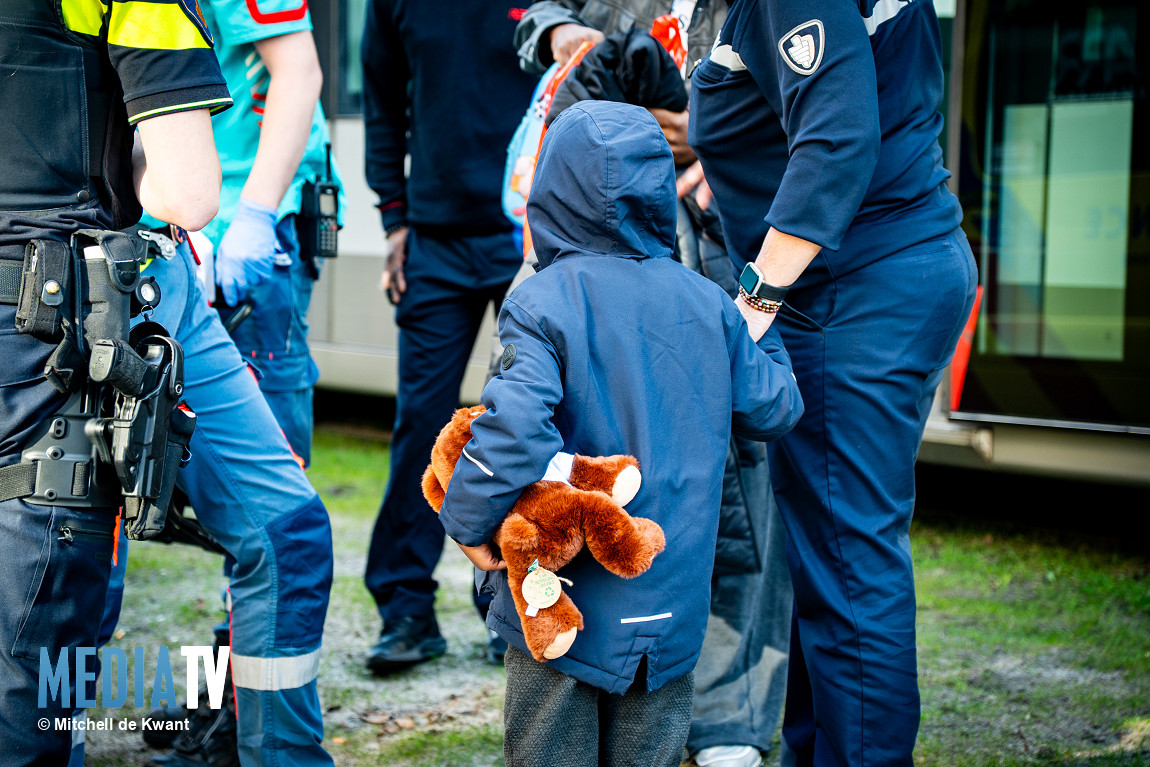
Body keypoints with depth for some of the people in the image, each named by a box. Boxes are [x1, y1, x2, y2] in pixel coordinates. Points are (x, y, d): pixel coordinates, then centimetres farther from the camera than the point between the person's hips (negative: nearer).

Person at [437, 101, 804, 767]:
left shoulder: (542, 302, -13)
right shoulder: (707, 302, 2)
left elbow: (517, 421, -27)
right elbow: (772, 408, 11)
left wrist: (470, 522, -13)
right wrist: (760, 335, 29)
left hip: (565, 589, -4)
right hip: (673, 599, 4)